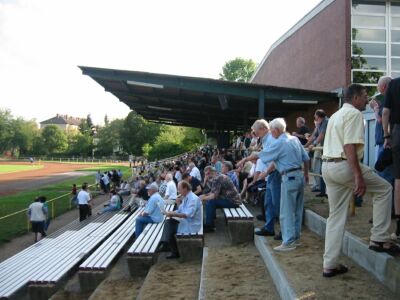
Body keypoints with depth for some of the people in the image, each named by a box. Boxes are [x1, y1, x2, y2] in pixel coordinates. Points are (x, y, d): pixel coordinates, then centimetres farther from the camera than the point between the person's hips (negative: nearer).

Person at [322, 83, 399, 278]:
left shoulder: (335, 115, 23)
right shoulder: (354, 114, -7)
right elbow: (350, 147, -19)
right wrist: (358, 177, -24)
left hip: (327, 166, 9)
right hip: (344, 165, -9)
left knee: (336, 216, 12)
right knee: (384, 189, 8)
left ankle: (330, 265, 14)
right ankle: (379, 239, 8)